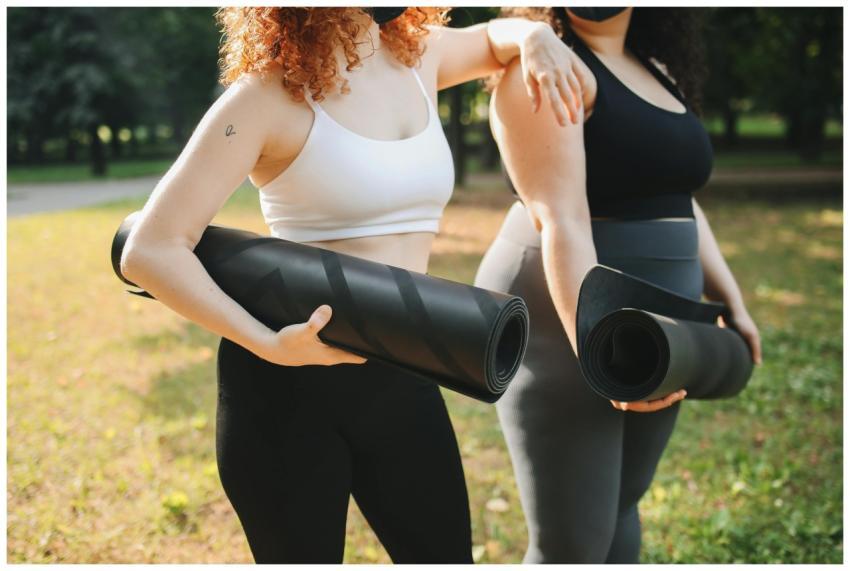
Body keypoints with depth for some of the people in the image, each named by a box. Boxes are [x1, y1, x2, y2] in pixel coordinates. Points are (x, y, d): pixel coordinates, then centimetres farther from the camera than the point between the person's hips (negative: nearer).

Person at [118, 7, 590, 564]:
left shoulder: (417, 55, 6)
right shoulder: (270, 94, -11)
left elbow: (494, 37, 30)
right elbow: (149, 251, -14)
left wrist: (536, 37, 5)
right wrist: (269, 345, -25)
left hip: (401, 378, 6)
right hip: (287, 383, -5)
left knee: (445, 554, 9)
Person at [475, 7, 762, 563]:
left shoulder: (657, 73, 13)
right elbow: (561, 220, -24)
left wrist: (730, 301, 17)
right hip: (564, 326, -8)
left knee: (621, 502, 19)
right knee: (573, 542, -3)